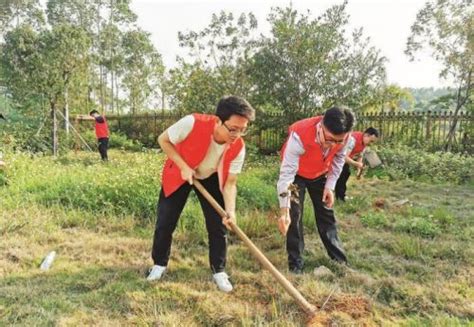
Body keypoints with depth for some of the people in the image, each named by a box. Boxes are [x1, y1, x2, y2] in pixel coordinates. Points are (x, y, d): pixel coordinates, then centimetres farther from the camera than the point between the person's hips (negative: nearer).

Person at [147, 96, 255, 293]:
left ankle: (219, 271, 16)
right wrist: (183, 167, -27)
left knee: (218, 225, -4)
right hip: (179, 174, -1)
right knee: (165, 223, 0)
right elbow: (163, 140, -20)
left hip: (211, 179, 2)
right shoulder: (193, 123, -38)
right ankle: (159, 264, 25)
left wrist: (230, 211, -37)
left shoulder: (238, 148, -28)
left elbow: (230, 183, -21)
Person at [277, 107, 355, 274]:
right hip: (296, 174, -4)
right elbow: (286, 174, -44)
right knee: (294, 215, -9)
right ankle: (295, 264, 4)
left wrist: (330, 186, -12)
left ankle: (338, 258, 26)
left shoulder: (343, 136, -28)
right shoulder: (300, 135, -43)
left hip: (320, 174, 4)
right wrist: (284, 209, -47)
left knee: (326, 213, 11)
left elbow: (338, 160, -6)